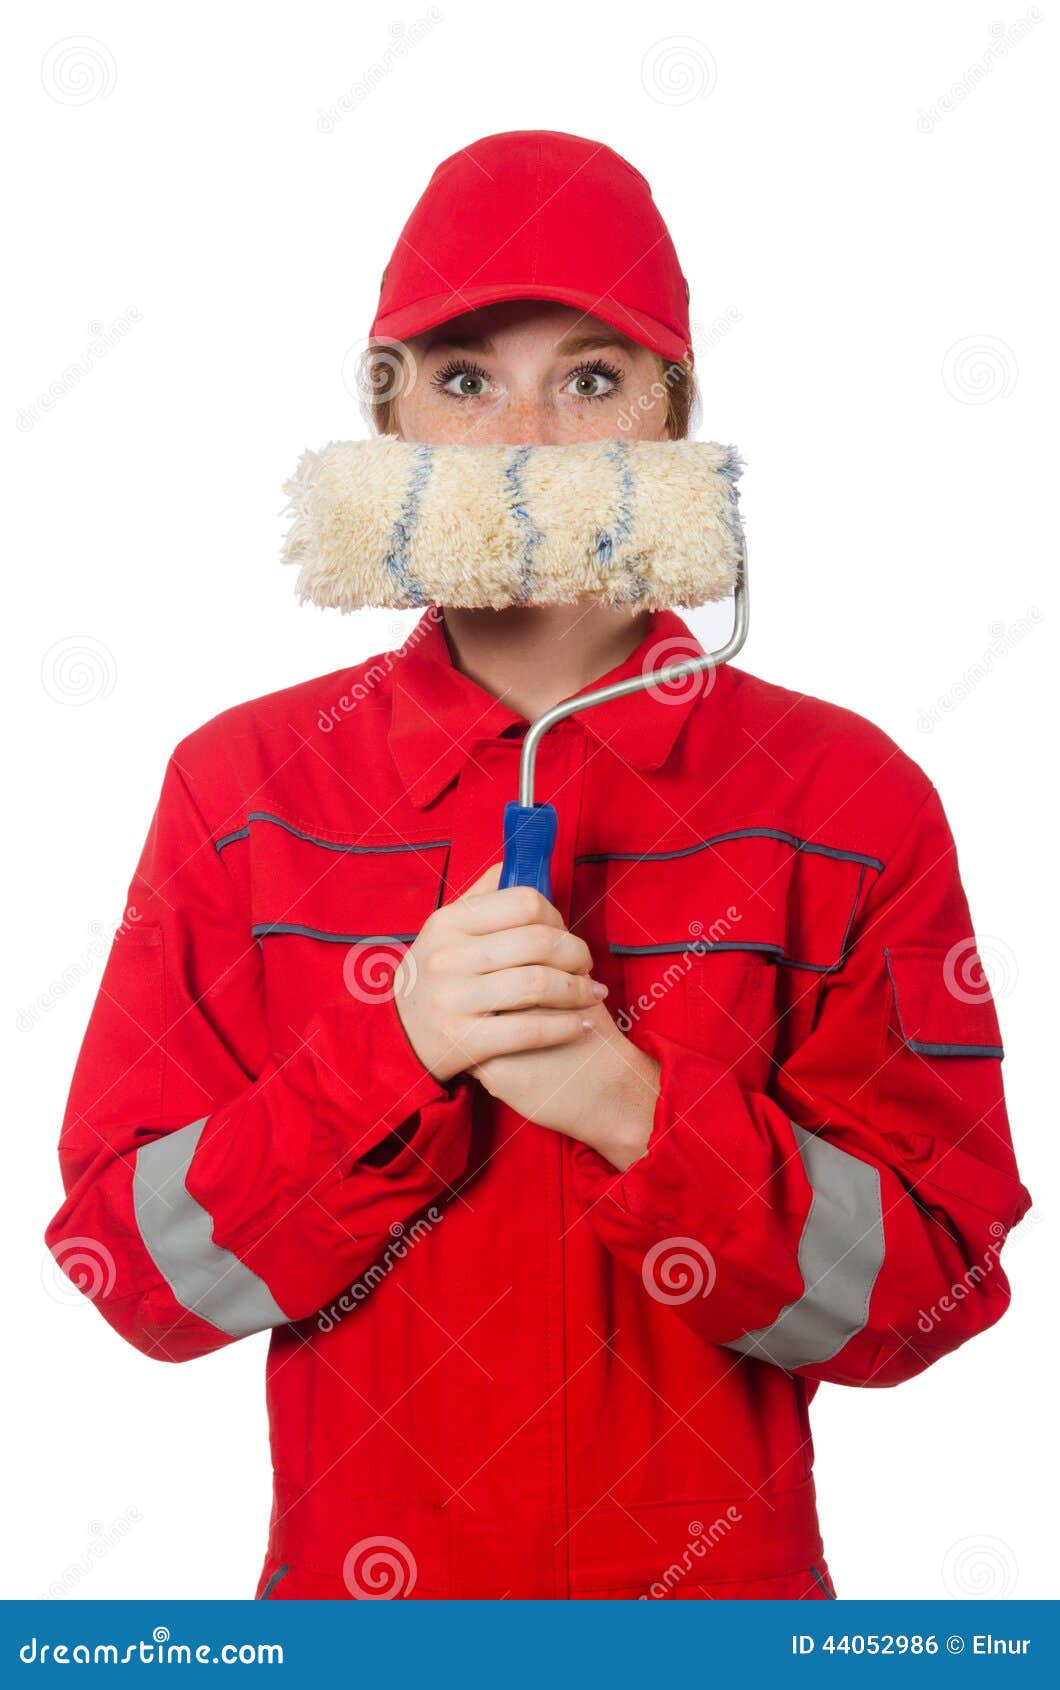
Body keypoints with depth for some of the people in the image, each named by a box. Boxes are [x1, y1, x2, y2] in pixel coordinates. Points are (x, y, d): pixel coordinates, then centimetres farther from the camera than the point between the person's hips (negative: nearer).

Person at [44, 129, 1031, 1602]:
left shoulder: (844, 797, -10)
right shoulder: (241, 785, -7)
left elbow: (929, 1293, -12)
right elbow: (138, 1274, -10)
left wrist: (636, 1105, -26)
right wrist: (394, 1056, -25)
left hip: (729, 1589, 0)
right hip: (347, 1586, 1)